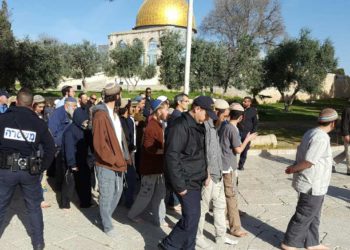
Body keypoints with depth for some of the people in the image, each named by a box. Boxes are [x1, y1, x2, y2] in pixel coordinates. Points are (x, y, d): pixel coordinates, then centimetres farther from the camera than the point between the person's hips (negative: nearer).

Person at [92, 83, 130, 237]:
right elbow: (99, 144, -21)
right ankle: (107, 226, 22)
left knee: (118, 191, 18)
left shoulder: (114, 113, 12)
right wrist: (115, 160, -17)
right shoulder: (100, 115, -17)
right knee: (107, 195, 5)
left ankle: (106, 217, 38)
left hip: (118, 161, 9)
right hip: (106, 164, -8)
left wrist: (123, 157, 6)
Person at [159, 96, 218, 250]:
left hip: (195, 180, 9)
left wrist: (204, 174, 13)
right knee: (191, 218, -5)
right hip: (186, 181, -9)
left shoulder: (198, 126, 11)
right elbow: (172, 156, -23)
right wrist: (179, 185, -22)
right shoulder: (181, 126, -19)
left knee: (193, 217, 15)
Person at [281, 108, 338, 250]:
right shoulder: (321, 138, -24)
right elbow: (308, 162, -26)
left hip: (312, 184, 9)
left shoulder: (311, 133, 7)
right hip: (312, 186, -9)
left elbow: (301, 155, 9)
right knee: (303, 217, 5)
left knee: (313, 216, 21)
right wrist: (293, 169, -12)